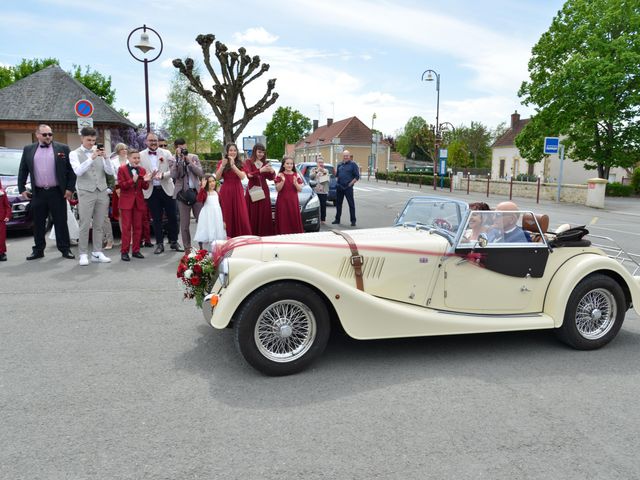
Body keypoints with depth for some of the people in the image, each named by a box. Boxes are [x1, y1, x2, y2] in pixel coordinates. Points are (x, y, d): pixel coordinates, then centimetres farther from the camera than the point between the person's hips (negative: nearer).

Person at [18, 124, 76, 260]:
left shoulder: (62, 148, 1)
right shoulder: (28, 150, 8)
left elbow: (71, 170, 0)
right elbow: (22, 171, 11)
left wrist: (70, 188, -6)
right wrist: (22, 189, 5)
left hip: (57, 192, -2)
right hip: (37, 193, 3)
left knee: (61, 222, 3)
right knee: (38, 223, 9)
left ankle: (65, 249, 10)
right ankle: (38, 250, 19)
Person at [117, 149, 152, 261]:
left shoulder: (142, 170, 10)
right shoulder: (122, 169, -2)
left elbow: (145, 187, 8)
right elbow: (121, 185, -10)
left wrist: (146, 181, -13)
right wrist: (132, 181, -24)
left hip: (139, 202, 4)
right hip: (126, 202, -4)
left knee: (138, 227, 7)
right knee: (126, 227, -2)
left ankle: (135, 250, 15)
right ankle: (124, 251, 3)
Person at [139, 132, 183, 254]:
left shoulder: (166, 153, 3)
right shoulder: (141, 155, 2)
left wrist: (162, 175, -19)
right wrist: (149, 177, -19)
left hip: (166, 189, 0)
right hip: (151, 191, 0)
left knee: (172, 217, 4)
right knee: (156, 219, 6)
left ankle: (174, 242, 18)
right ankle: (159, 244, 16)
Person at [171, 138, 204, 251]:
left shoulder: (194, 157, 9)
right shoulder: (174, 160, 3)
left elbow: (201, 173, 0)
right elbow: (174, 175, -13)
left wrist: (189, 161, -8)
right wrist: (178, 159, -13)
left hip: (196, 192, 2)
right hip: (183, 193, -1)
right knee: (184, 223, 2)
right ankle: (187, 248, 11)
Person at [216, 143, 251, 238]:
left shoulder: (240, 163, 9)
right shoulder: (221, 162, 8)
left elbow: (242, 176, -8)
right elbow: (217, 177, -4)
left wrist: (233, 165, -17)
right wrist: (223, 165, -15)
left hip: (238, 191, 0)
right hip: (226, 191, 0)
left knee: (240, 216, -6)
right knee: (227, 215, -1)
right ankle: (228, 237, 4)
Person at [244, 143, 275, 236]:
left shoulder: (265, 163, 11)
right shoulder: (249, 162, 2)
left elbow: (270, 178, 11)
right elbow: (249, 175, -14)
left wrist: (272, 171, -11)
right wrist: (261, 170, -28)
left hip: (263, 191, 3)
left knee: (264, 214, 0)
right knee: (253, 214, -6)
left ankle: (263, 235, 3)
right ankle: (252, 235, -2)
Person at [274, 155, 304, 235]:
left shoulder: (296, 175, 9)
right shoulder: (280, 175, 3)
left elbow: (300, 189, 4)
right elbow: (278, 189, -5)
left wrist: (295, 183, -15)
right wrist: (282, 181, -20)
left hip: (293, 201, 2)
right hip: (282, 201, -2)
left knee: (294, 221, -1)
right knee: (284, 221, -6)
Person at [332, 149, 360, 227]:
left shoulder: (353, 164, -2)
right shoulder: (340, 165, 14)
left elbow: (357, 176, -5)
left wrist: (350, 183, -11)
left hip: (348, 188, -5)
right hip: (339, 187, 6)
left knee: (351, 204, -3)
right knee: (338, 203, 12)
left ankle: (353, 221, 2)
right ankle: (337, 219, 23)